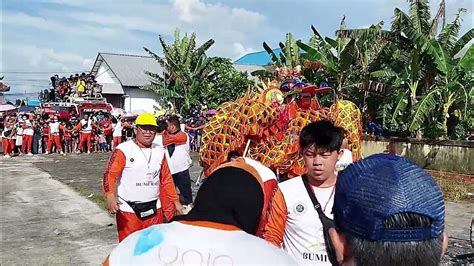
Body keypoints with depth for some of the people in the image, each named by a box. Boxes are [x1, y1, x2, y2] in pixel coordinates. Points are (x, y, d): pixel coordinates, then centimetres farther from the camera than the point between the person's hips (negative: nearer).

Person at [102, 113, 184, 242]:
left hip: (154, 210, 5)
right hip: (129, 210, -5)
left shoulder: (160, 151, 9)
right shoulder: (123, 150, -8)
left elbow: (166, 179, 16)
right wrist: (110, 196, -32)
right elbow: (110, 174, -16)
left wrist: (176, 202, 14)